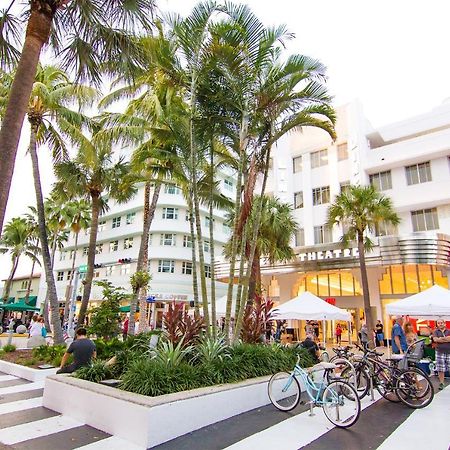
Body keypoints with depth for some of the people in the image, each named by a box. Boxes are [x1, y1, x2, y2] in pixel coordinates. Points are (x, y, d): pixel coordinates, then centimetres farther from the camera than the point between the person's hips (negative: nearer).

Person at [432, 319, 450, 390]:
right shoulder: (436, 331, 8)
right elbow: (435, 339, -9)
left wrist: (441, 338, -11)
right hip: (440, 352, -1)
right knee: (440, 369, 2)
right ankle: (441, 383, 12)